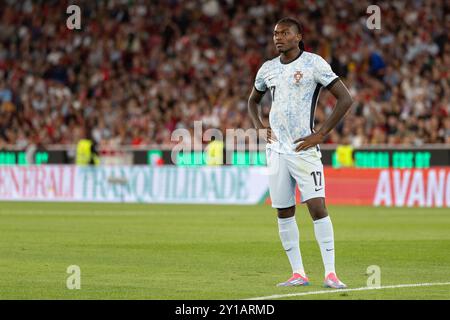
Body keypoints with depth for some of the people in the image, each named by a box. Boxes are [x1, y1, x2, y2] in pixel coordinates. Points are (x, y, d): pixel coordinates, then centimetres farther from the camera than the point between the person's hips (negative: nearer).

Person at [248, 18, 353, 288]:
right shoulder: (268, 69, 11)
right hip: (277, 150, 6)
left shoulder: (314, 63, -6)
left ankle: (330, 273, -12)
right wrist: (260, 127, 11)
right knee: (284, 212, 5)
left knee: (318, 207, -14)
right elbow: (253, 100, 30)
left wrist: (321, 134, -11)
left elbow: (345, 99, -8)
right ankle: (298, 274, 12)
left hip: (304, 149, -6)